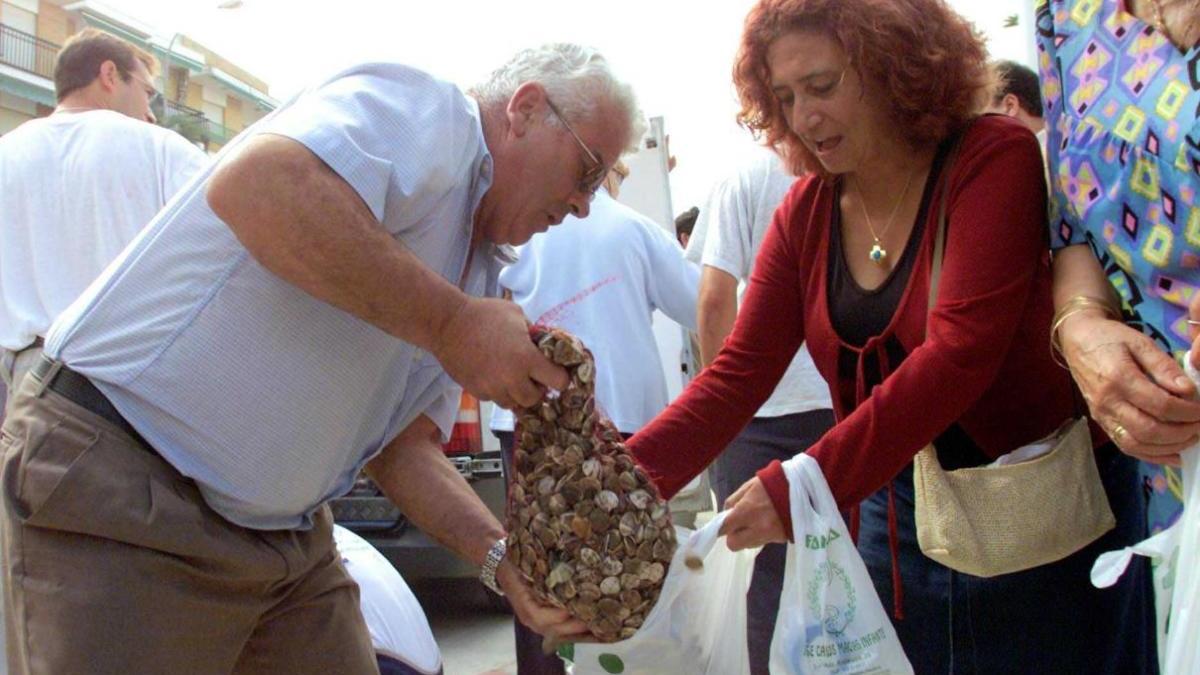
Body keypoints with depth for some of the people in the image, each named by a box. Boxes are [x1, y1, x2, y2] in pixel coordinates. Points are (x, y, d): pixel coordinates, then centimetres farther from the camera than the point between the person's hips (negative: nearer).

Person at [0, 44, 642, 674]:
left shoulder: (474, 270, 13)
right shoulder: (424, 111, -12)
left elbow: (403, 447, 11)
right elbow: (256, 184, -33)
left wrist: (505, 558, -4)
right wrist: (451, 325, -27)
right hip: (118, 492, -9)